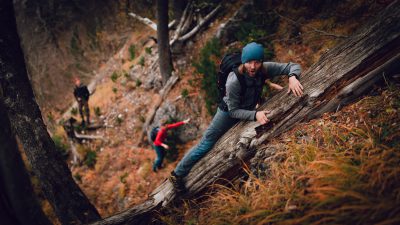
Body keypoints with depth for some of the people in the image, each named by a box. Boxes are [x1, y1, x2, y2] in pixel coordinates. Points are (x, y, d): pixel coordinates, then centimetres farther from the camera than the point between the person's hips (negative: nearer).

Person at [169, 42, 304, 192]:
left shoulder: (265, 69, -24)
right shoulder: (234, 81, -36)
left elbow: (292, 66, -17)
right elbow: (233, 111, -28)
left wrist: (293, 77, -39)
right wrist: (255, 115, -41)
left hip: (247, 111, 6)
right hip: (228, 112, -5)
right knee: (206, 145, -1)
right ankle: (178, 174, 13)